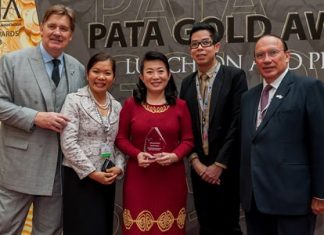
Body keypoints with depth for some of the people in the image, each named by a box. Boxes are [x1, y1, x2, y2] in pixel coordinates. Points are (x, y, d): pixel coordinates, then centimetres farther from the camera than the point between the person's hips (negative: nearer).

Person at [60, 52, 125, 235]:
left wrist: (118, 168, -6)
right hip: (80, 178, -5)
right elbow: (68, 143, -13)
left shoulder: (117, 106, 10)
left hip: (108, 179, 5)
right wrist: (92, 172, -14)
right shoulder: (74, 100, -6)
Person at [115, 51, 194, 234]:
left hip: (171, 176, 1)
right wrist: (137, 154, -12)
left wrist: (175, 156, -14)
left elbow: (188, 140, 4)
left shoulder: (180, 105, 2)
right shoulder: (131, 104, 1)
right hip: (139, 176, 0)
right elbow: (121, 138, 5)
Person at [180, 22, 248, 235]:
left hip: (227, 168, -4)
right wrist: (195, 161, -5)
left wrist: (219, 164, -13)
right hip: (200, 168, 5)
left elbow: (238, 123, -12)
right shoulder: (187, 83, 9)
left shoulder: (235, 76, -7)